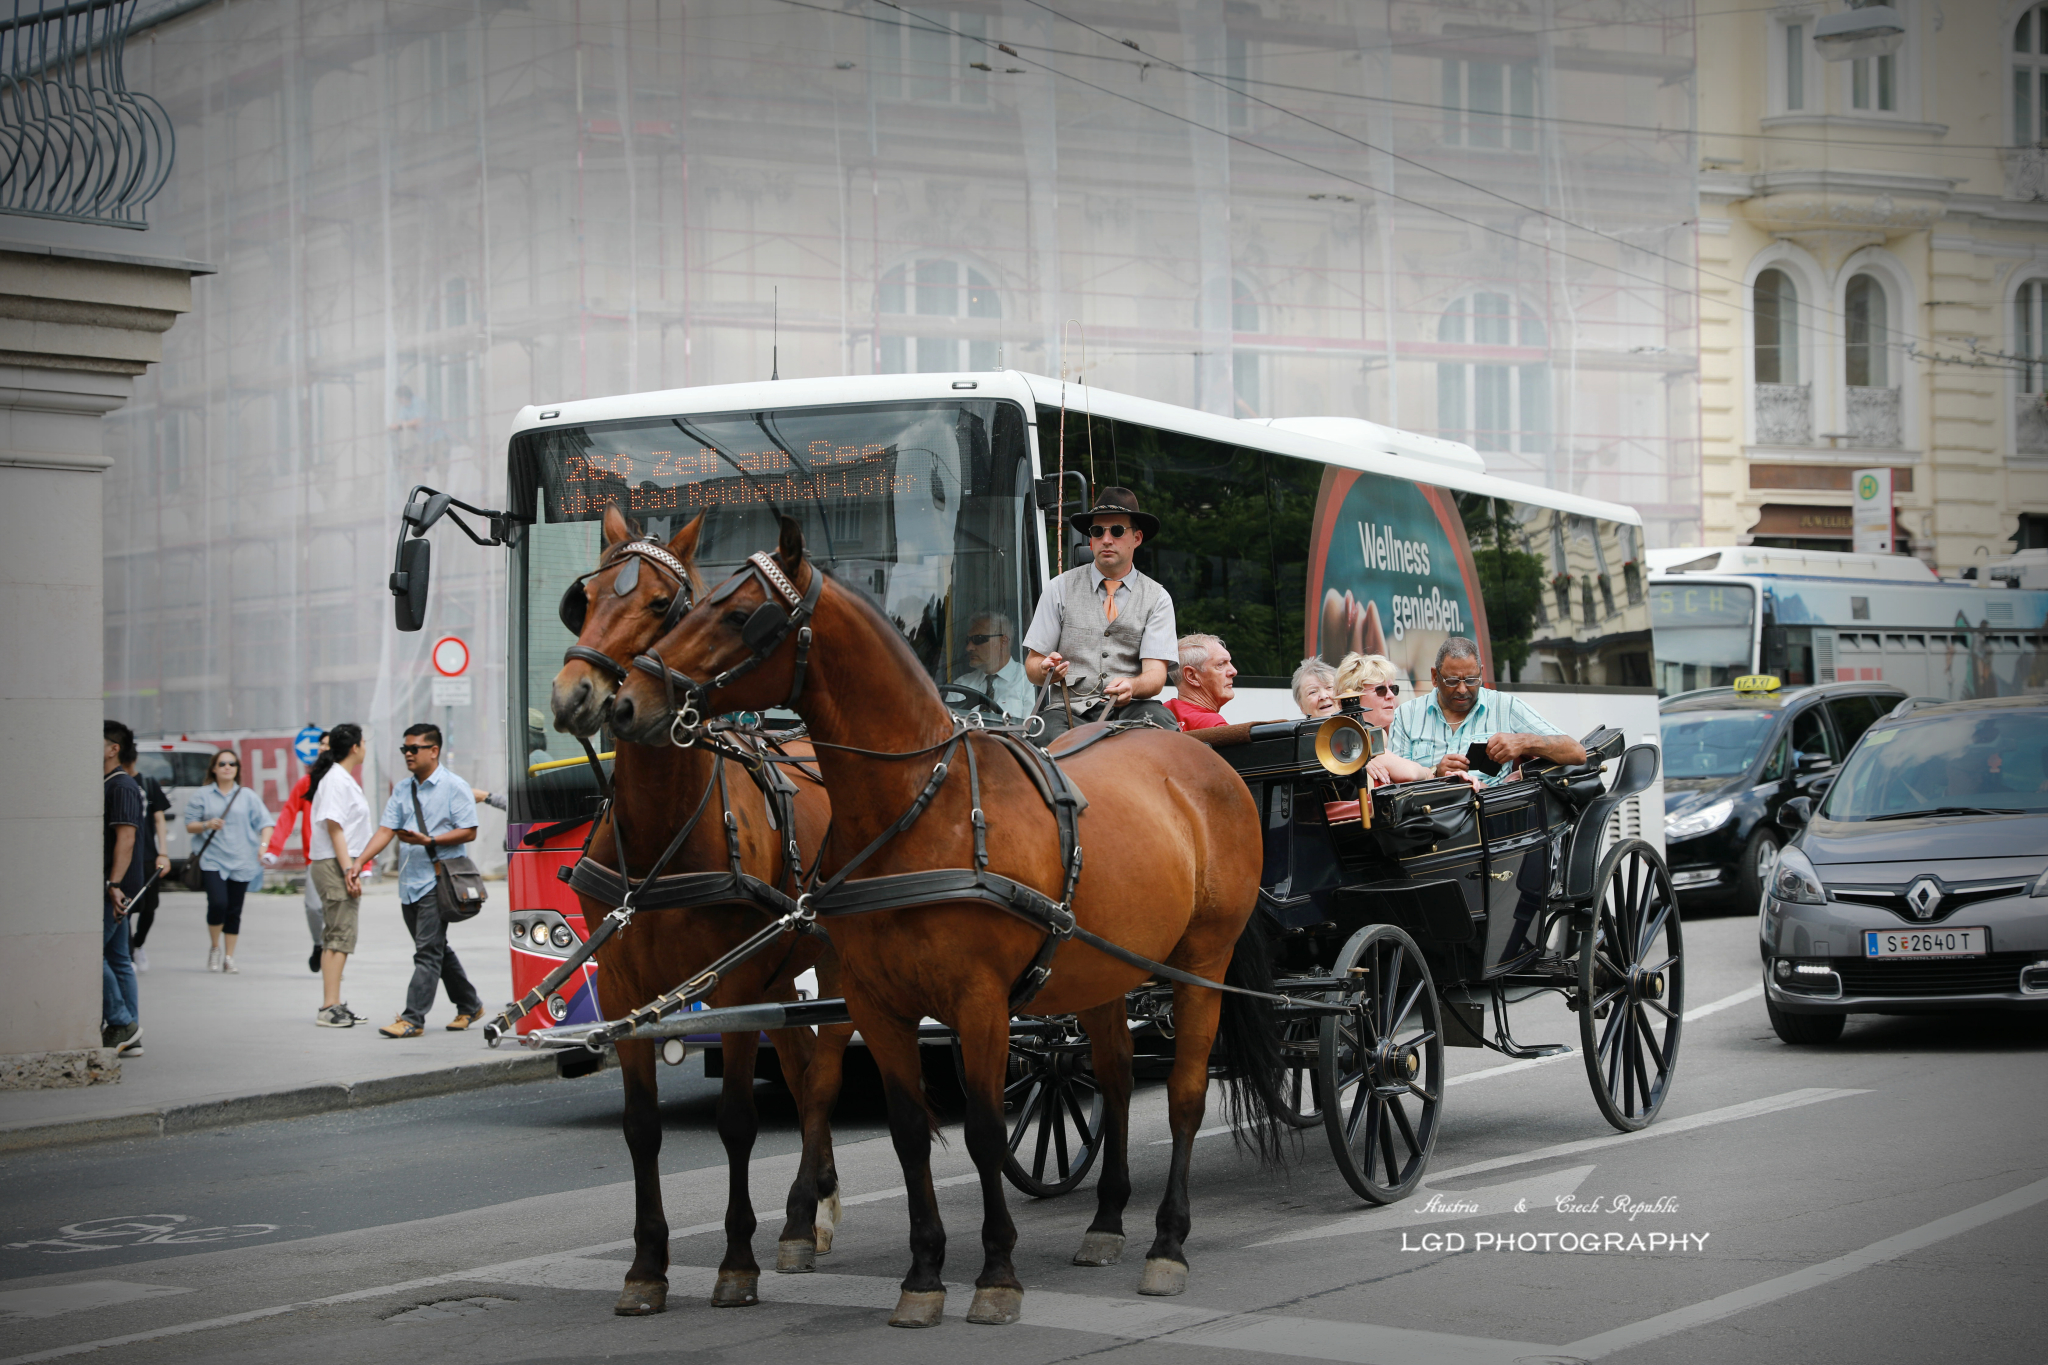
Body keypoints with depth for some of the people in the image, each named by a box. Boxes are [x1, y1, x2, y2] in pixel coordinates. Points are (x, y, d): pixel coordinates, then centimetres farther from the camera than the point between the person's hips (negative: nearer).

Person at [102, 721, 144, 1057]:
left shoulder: (122, 787, -13)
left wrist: (115, 885, -28)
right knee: (117, 958, 9)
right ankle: (130, 1038, 10)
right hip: (109, 886, 10)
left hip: (115, 886, -10)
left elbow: (125, 837, -22)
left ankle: (121, 1023, -7)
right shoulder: (104, 786, 18)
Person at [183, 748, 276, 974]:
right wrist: (207, 825, -13)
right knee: (218, 903, -18)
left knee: (234, 911, 3)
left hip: (241, 862, 2)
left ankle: (229, 957, 12)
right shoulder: (202, 796, 8)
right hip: (212, 860, -2)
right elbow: (189, 826, 6)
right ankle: (214, 947, 6)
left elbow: (265, 823, 7)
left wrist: (263, 845, -9)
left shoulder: (248, 796, 11)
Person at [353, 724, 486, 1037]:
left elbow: (468, 832, -9)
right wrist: (359, 862, -7)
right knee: (438, 950, 15)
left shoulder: (454, 787, -4)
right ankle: (469, 1005, 28)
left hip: (437, 882, -7)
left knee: (428, 952, -11)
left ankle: (413, 1018, -14)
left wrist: (428, 840, -20)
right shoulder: (402, 790, 14)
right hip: (409, 882, 7)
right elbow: (386, 829, 7)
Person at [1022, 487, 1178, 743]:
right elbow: (1032, 666, 9)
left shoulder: (1157, 598, 11)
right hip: (1069, 710, -1)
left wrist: (1132, 686, -25)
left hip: (1128, 709, 1)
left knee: (1159, 718, -35)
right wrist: (1046, 670, -17)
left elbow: (1155, 673, -1)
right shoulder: (1060, 589, 10)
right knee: (1050, 735, -37)